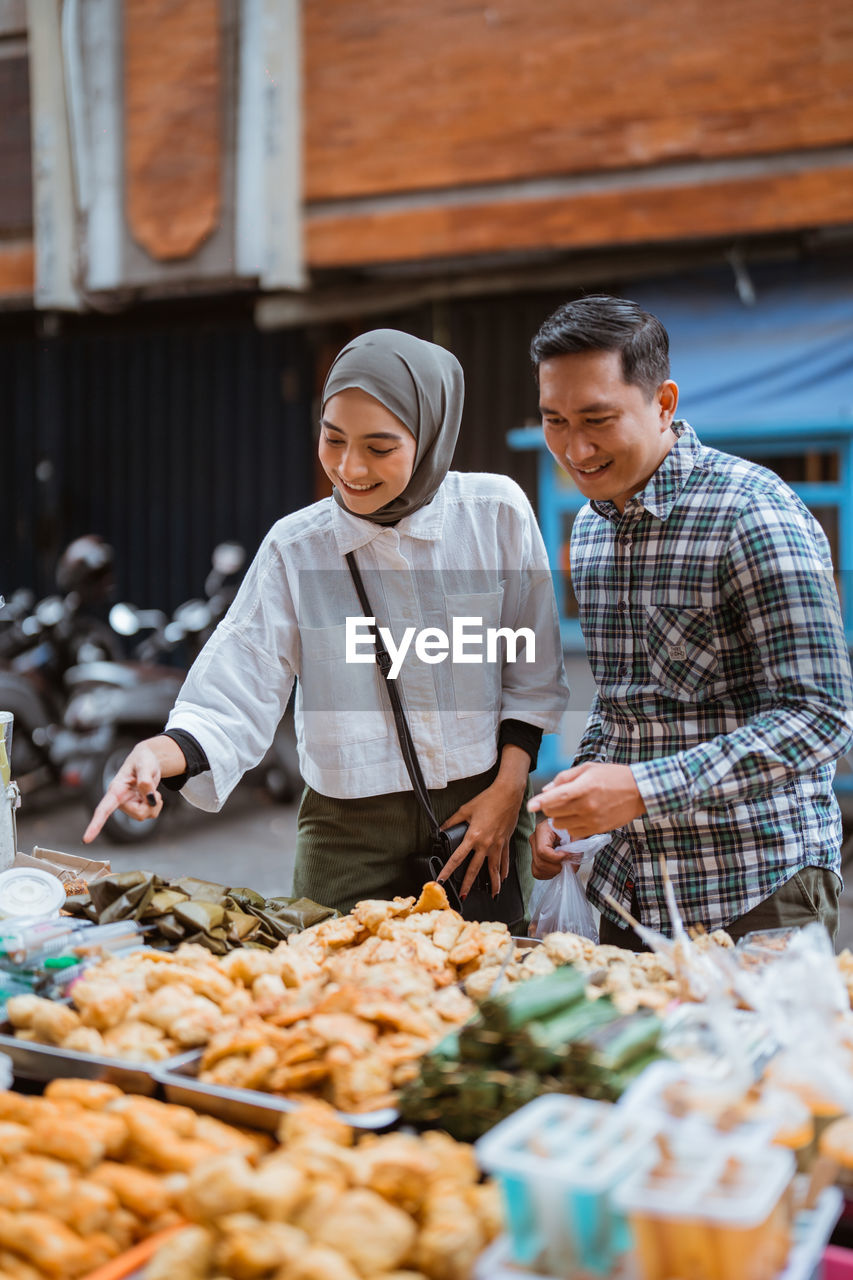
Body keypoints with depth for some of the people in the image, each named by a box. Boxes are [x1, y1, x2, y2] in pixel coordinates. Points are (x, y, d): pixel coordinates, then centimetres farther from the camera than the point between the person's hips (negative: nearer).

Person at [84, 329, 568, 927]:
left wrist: (509, 788, -3)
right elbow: (233, 702, -11)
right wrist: (163, 754, -29)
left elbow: (532, 675, 3)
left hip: (481, 812, 1)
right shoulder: (297, 547, -7)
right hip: (351, 833, 0)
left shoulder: (496, 513, -6)